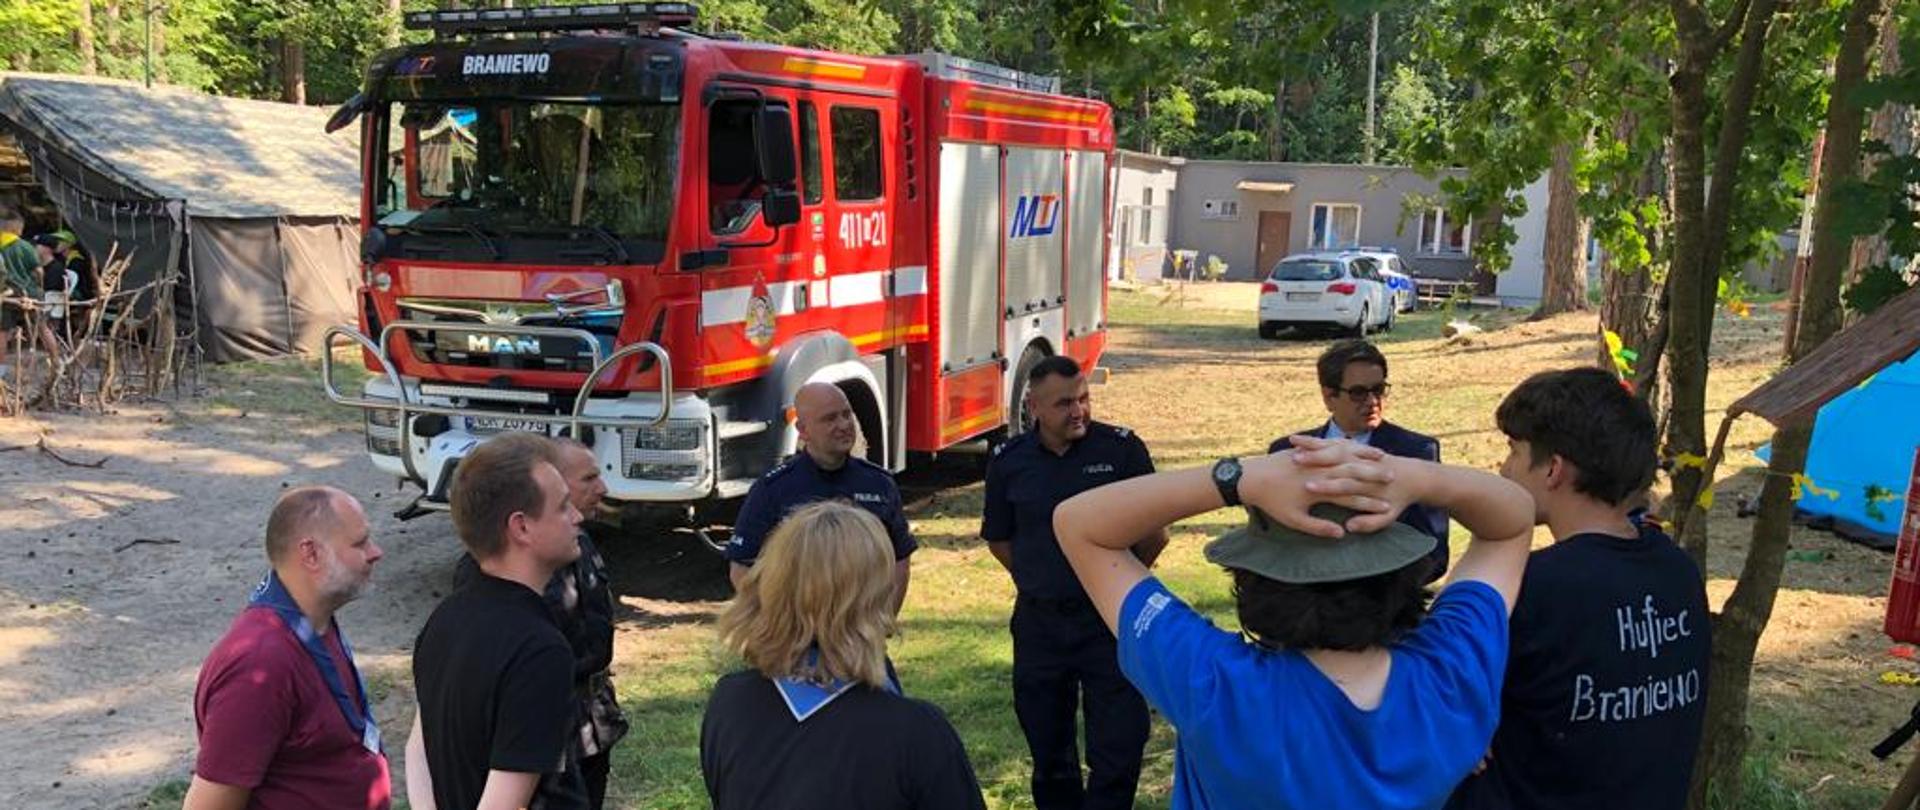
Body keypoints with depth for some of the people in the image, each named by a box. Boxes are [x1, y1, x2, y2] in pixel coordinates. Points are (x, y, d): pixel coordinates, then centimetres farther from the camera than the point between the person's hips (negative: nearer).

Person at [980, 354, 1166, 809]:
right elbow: (998, 538, 12)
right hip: (1038, 623, 3)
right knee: (1047, 746, 15)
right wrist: (1038, 582, 10)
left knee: (1119, 746, 1)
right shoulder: (1009, 461, -1)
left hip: (1108, 620, -2)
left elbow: (1153, 532, 0)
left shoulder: (1122, 449, -8)